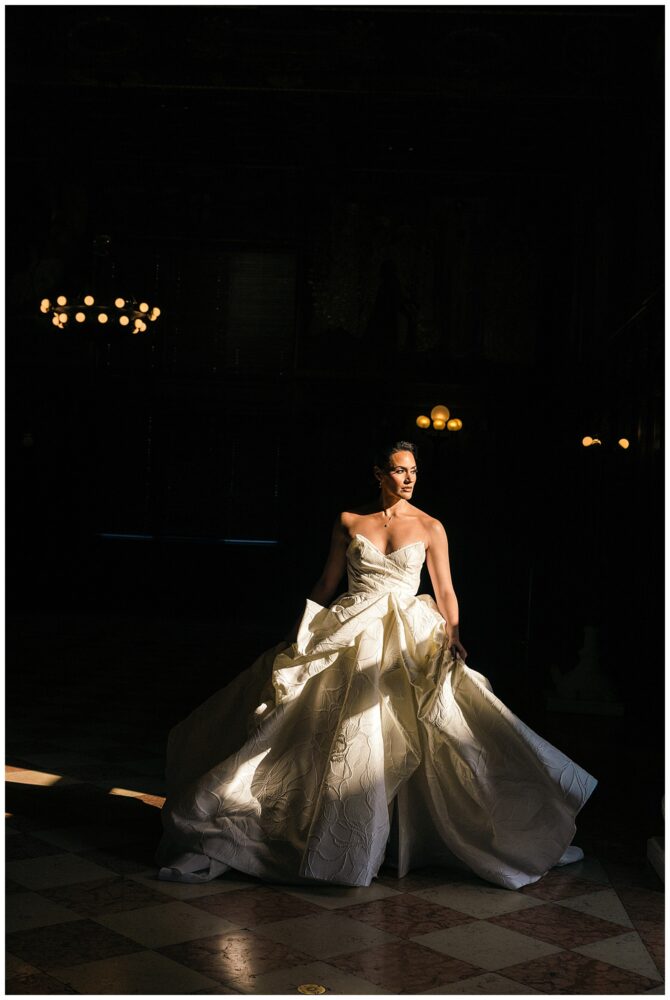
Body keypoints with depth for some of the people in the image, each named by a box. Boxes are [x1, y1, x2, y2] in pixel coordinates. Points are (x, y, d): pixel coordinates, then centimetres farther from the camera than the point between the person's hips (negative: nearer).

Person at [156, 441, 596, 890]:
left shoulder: (430, 527, 3)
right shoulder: (349, 520, 6)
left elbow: (446, 591, 2)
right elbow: (327, 583, 11)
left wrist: (453, 635, -15)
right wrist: (299, 630, 5)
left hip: (410, 639, 0)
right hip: (351, 634, 0)